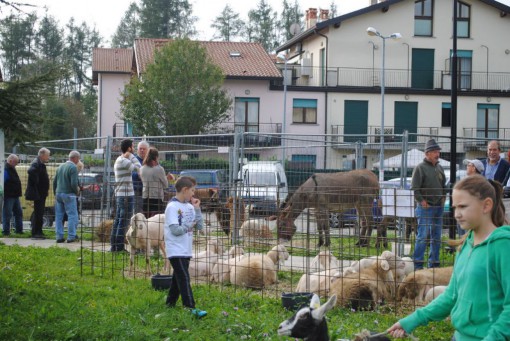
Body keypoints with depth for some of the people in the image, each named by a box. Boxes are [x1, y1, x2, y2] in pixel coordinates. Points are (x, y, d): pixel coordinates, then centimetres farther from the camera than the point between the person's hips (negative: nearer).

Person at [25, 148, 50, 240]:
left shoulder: (40, 164, 16)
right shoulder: (36, 163, -16)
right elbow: (31, 171, -35)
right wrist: (36, 183, -26)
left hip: (42, 193, 10)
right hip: (38, 193, -10)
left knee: (39, 212, 14)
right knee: (38, 212, -7)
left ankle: (38, 232, 21)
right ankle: (36, 233, -3)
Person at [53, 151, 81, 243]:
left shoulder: (60, 167, 13)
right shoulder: (73, 167, -12)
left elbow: (54, 182, 16)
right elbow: (74, 183, -19)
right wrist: (77, 191, -2)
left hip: (59, 194, 8)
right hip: (68, 194, -7)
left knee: (59, 216, 10)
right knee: (72, 216, -1)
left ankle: (59, 236, 12)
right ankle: (71, 236, -3)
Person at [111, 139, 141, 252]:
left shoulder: (119, 160, 16)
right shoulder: (124, 161, -15)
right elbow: (138, 168, -12)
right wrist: (131, 156, -4)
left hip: (119, 195, 10)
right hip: (126, 195, -10)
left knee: (118, 220, 13)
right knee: (123, 222, -6)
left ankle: (114, 246, 17)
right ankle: (119, 247, -5)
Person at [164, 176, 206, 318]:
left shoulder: (189, 206, 10)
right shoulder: (172, 207, -13)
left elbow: (200, 226, 8)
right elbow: (175, 230, -20)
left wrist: (197, 209, -1)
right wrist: (189, 226, -5)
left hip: (186, 250, 8)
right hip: (176, 251, -8)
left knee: (178, 278, 14)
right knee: (184, 279, -12)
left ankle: (170, 304, 25)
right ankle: (190, 308, -16)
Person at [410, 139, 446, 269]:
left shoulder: (439, 168, 13)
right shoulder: (420, 168, -8)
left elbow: (444, 186, 23)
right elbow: (415, 188, -11)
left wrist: (443, 197, 10)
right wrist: (421, 201, -15)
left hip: (439, 207, 7)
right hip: (425, 207, -7)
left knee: (436, 237, 11)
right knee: (423, 236, -7)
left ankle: (434, 263, 19)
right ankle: (418, 264, -1)